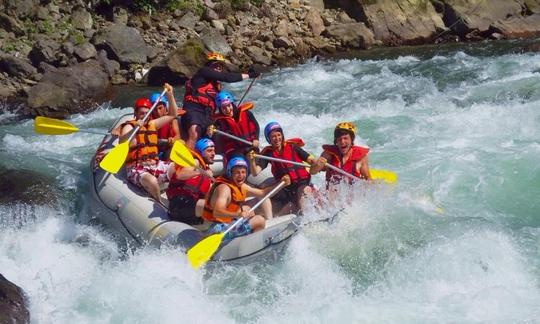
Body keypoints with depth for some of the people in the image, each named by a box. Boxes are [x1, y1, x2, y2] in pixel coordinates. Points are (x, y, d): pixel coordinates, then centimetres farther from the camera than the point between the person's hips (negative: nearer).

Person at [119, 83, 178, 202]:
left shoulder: (152, 124, 17)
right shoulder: (129, 126, -2)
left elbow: (172, 115, 22)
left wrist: (170, 96, 11)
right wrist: (135, 128, -32)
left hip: (155, 165, 6)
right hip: (137, 169, -6)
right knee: (152, 181, -38)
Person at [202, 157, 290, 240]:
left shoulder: (240, 186, 10)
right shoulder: (224, 188, -21)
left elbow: (263, 193, 16)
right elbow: (217, 212, -36)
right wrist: (238, 215, -52)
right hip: (219, 229, -10)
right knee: (260, 220, -13)